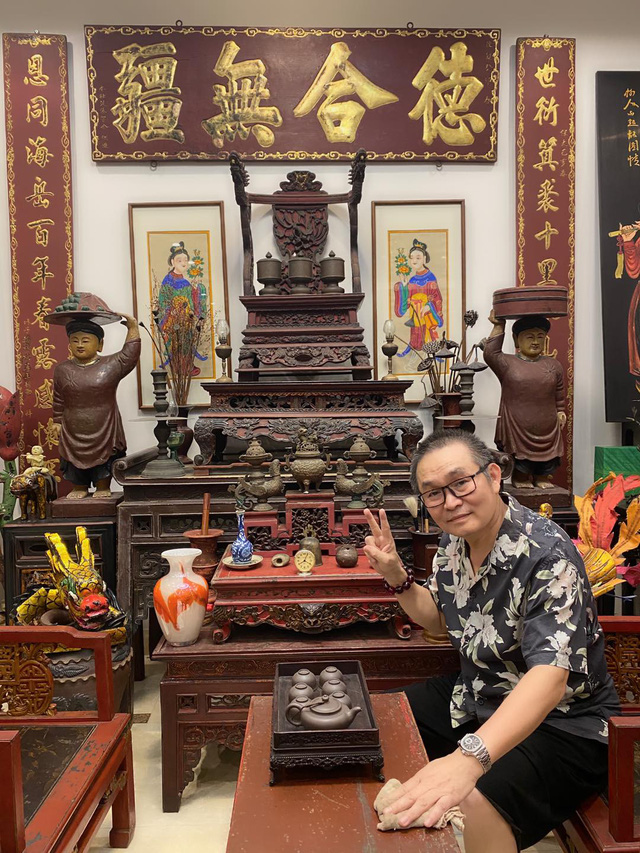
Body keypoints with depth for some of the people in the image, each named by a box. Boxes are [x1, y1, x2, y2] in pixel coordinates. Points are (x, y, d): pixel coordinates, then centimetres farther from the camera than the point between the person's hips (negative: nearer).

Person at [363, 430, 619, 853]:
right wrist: (397, 577, -6)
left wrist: (468, 758, -53)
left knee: (474, 806, -32)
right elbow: (440, 620, 13)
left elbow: (550, 677, -39)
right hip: (479, 697, 8)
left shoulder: (546, 554, -27)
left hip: (561, 724, -8)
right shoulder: (455, 541, -4)